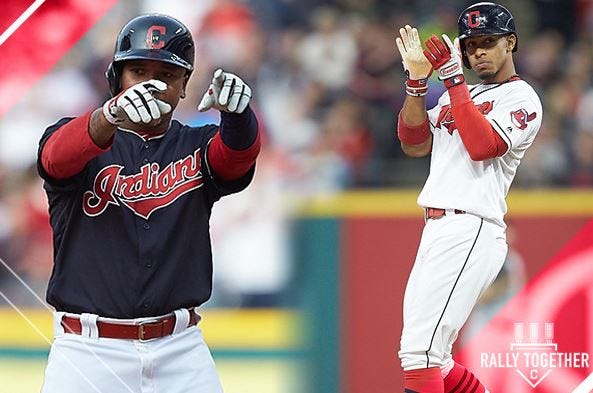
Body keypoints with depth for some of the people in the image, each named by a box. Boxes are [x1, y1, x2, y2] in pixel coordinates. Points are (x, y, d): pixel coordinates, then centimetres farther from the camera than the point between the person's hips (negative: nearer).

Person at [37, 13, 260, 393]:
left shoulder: (196, 148, 9)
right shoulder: (77, 136, 3)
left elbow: (239, 153, -13)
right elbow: (58, 155, -21)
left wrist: (236, 110, -38)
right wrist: (112, 112, -43)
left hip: (179, 350, 2)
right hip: (89, 347, -2)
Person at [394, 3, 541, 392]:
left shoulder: (521, 97, -1)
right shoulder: (458, 96, 25)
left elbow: (482, 145, -17)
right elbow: (414, 143, 15)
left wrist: (452, 77, -15)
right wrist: (417, 79, 3)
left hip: (470, 234, -9)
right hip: (436, 231, 9)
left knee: (420, 351, -19)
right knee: (431, 361, 11)